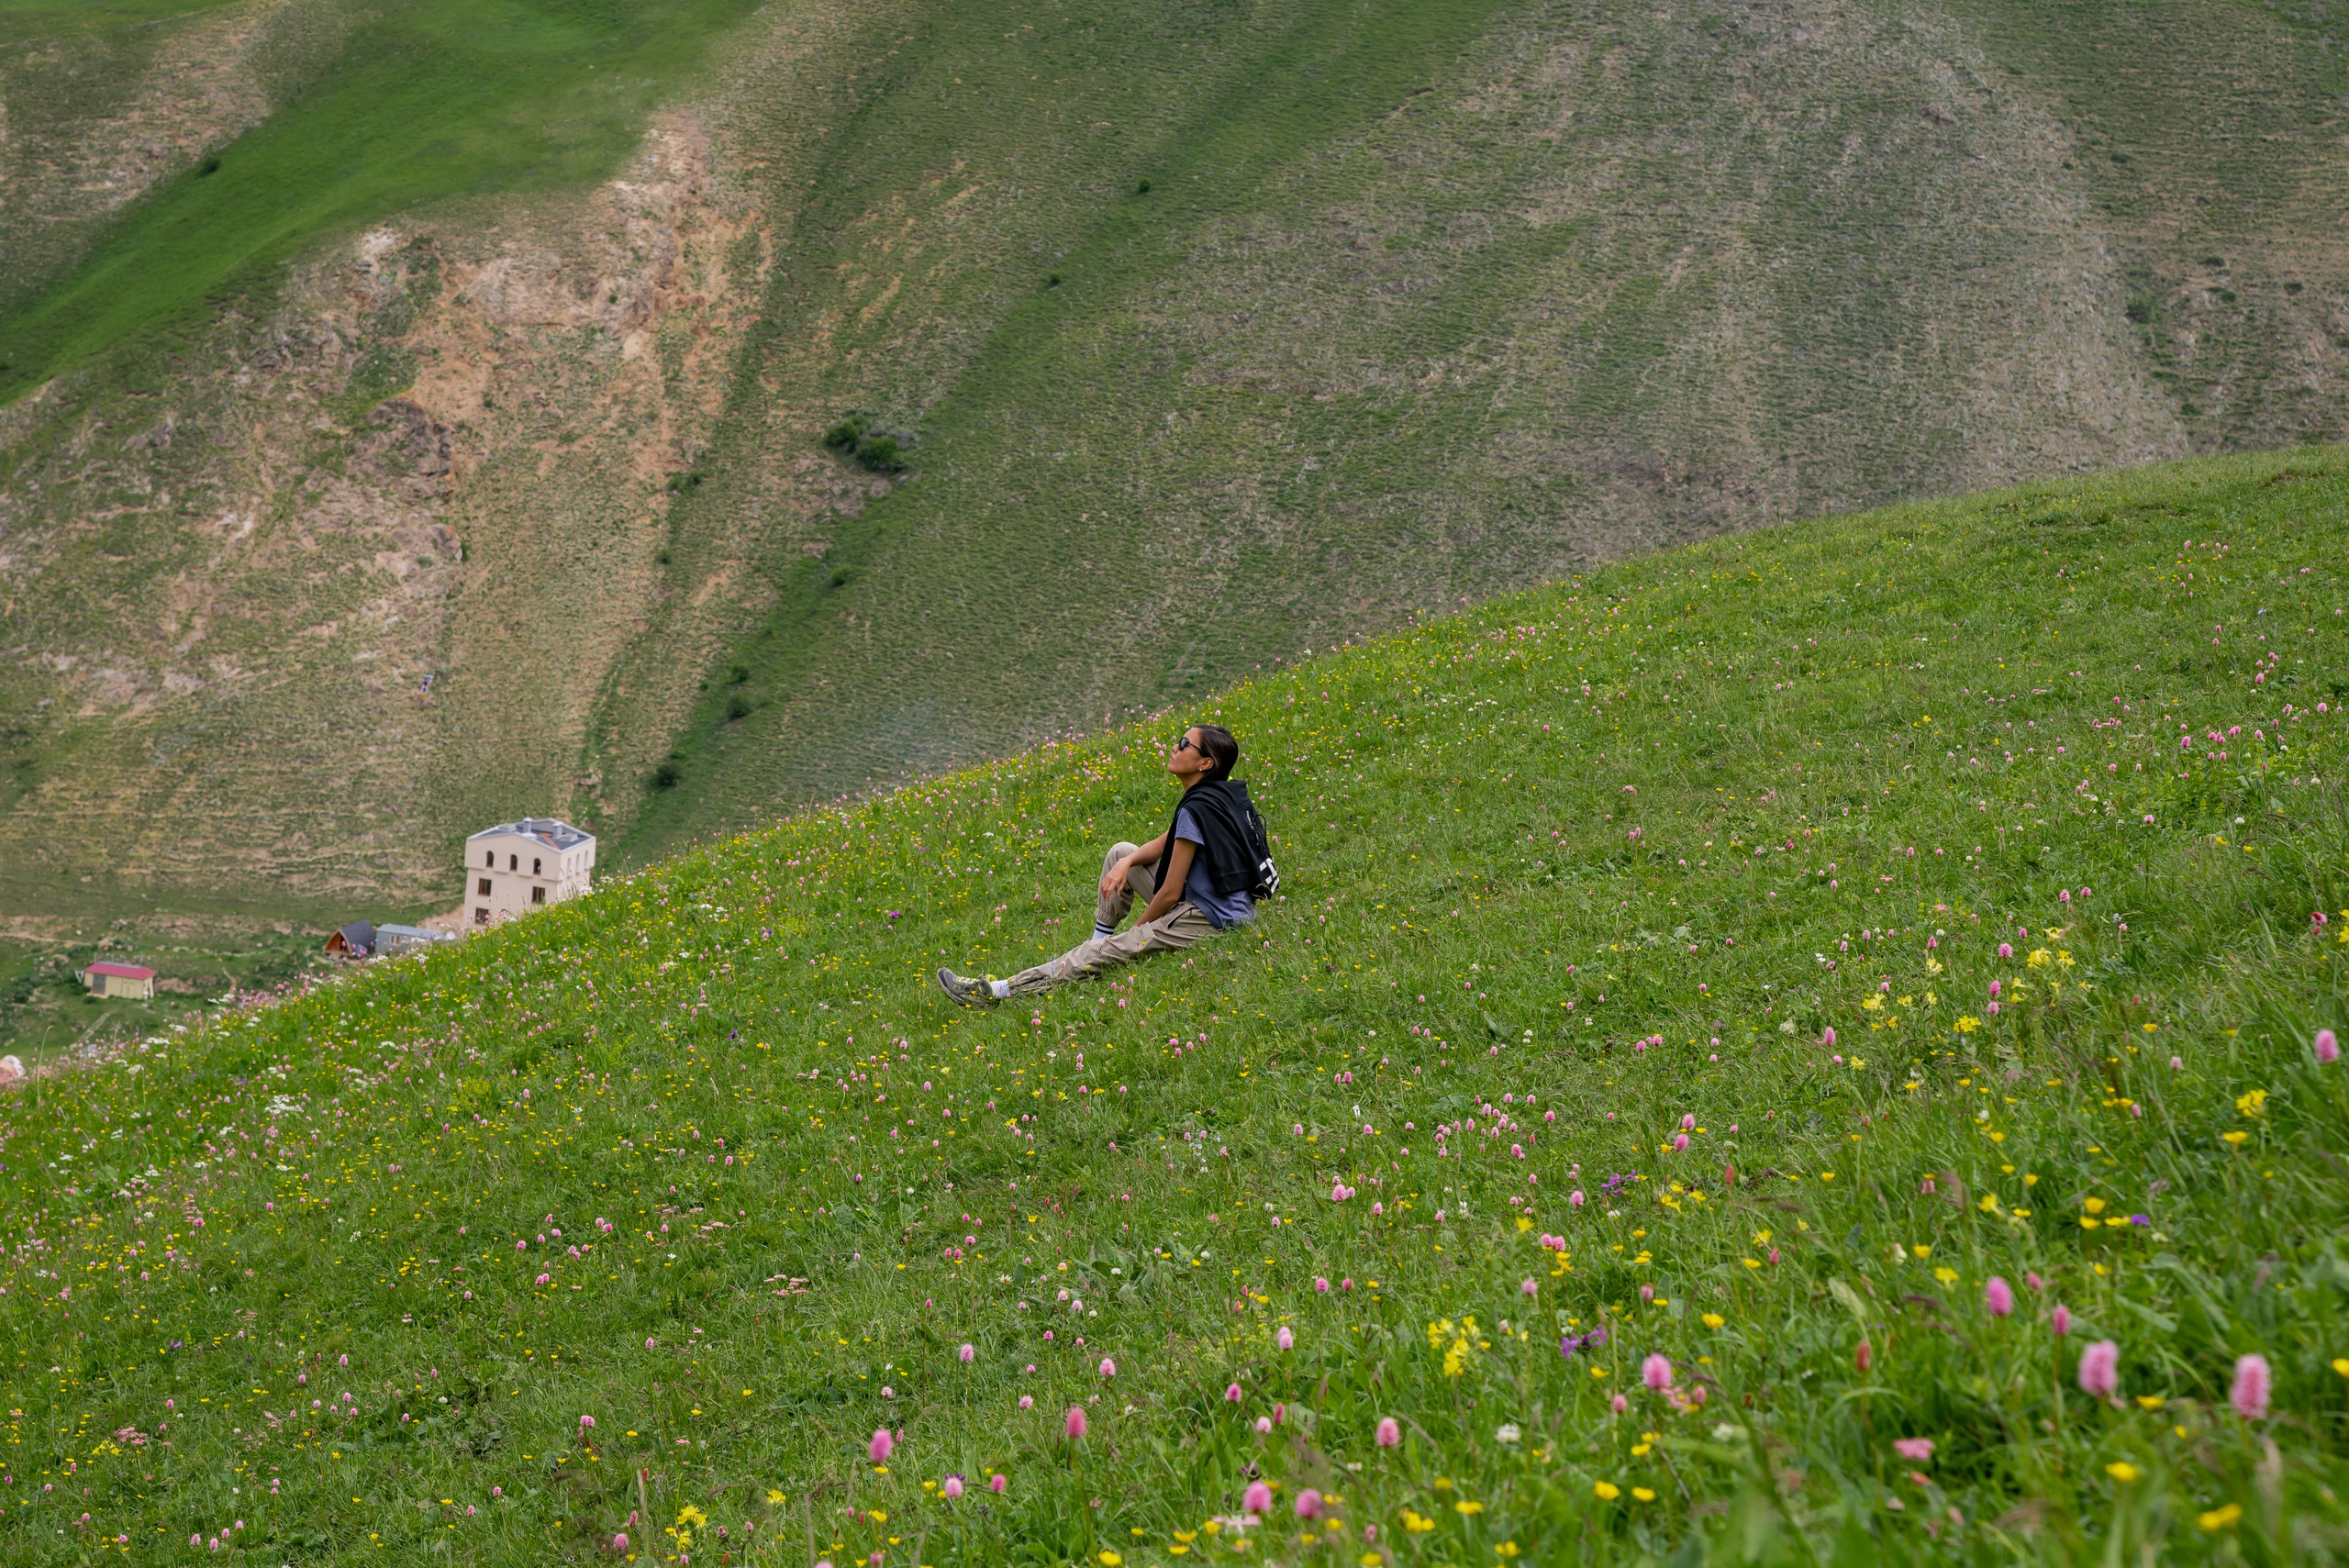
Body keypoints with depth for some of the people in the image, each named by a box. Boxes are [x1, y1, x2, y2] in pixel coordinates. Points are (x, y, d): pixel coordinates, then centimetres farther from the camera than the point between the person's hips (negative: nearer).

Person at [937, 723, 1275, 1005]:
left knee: (1105, 953, -11)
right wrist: (1127, 863, -2)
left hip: (1208, 920, -10)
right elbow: (1164, 845, 18)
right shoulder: (1222, 794, 9)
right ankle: (1100, 937, 25)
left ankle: (994, 992, -13)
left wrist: (1139, 929, -1)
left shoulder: (1195, 811, -22)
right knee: (1121, 853, 20)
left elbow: (1170, 894, -18)